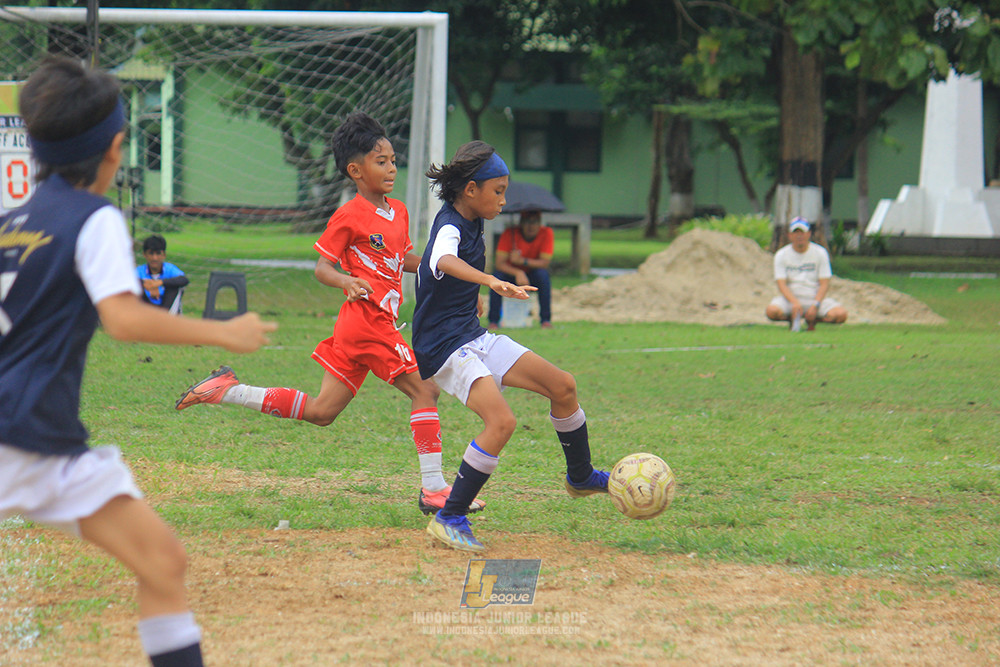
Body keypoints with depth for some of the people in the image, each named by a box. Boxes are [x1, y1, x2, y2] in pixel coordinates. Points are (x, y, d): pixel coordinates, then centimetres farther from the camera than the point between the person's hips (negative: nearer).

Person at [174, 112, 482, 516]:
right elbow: (322, 267, -10)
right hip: (368, 321, -9)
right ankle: (434, 490, -5)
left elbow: (405, 260, 28)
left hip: (356, 329, 9)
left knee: (321, 411, 11)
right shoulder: (349, 217, -10)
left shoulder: (398, 212, 15)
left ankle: (227, 390, 16)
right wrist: (346, 282, -30)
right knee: (425, 389, -8)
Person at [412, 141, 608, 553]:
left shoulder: (470, 224, 8)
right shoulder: (449, 228, -21)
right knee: (501, 422, -27)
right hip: (444, 346, -10)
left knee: (562, 387, 7)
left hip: (474, 337, 10)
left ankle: (581, 477, 28)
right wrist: (492, 282, -62)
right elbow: (445, 261, -47)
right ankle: (449, 519, -19)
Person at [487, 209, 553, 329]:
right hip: (511, 275, 0)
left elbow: (545, 263, -22)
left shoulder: (546, 233, -15)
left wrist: (521, 261, -34)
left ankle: (546, 320, -24)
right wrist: (518, 273, -42)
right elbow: (499, 263, -24)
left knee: (543, 274, -32)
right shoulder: (510, 234, -17)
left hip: (533, 278, 0)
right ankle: (493, 321, -23)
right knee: (497, 274, -31)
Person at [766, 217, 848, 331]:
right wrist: (795, 303, -26)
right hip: (791, 298, -1)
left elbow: (824, 284, -3)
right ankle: (793, 319, 1)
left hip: (815, 297, 1)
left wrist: (815, 305, -20)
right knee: (771, 311, -35)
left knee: (840, 314, -29)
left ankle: (812, 320, 3)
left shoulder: (820, 252, 3)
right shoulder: (781, 255, 2)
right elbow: (781, 284, -8)